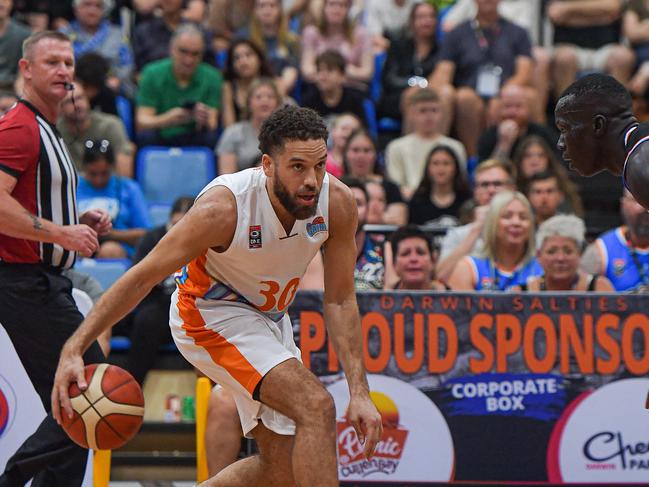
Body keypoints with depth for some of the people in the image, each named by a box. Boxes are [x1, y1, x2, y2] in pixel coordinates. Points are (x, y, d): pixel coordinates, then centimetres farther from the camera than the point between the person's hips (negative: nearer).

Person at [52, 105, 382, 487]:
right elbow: (143, 277, -26)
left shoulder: (338, 202, -19)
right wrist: (74, 349, -31)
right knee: (316, 406, -26)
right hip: (210, 313, -7)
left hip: (269, 318, 7)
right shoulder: (223, 208, -33)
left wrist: (360, 392, -15)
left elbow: (340, 301, -9)